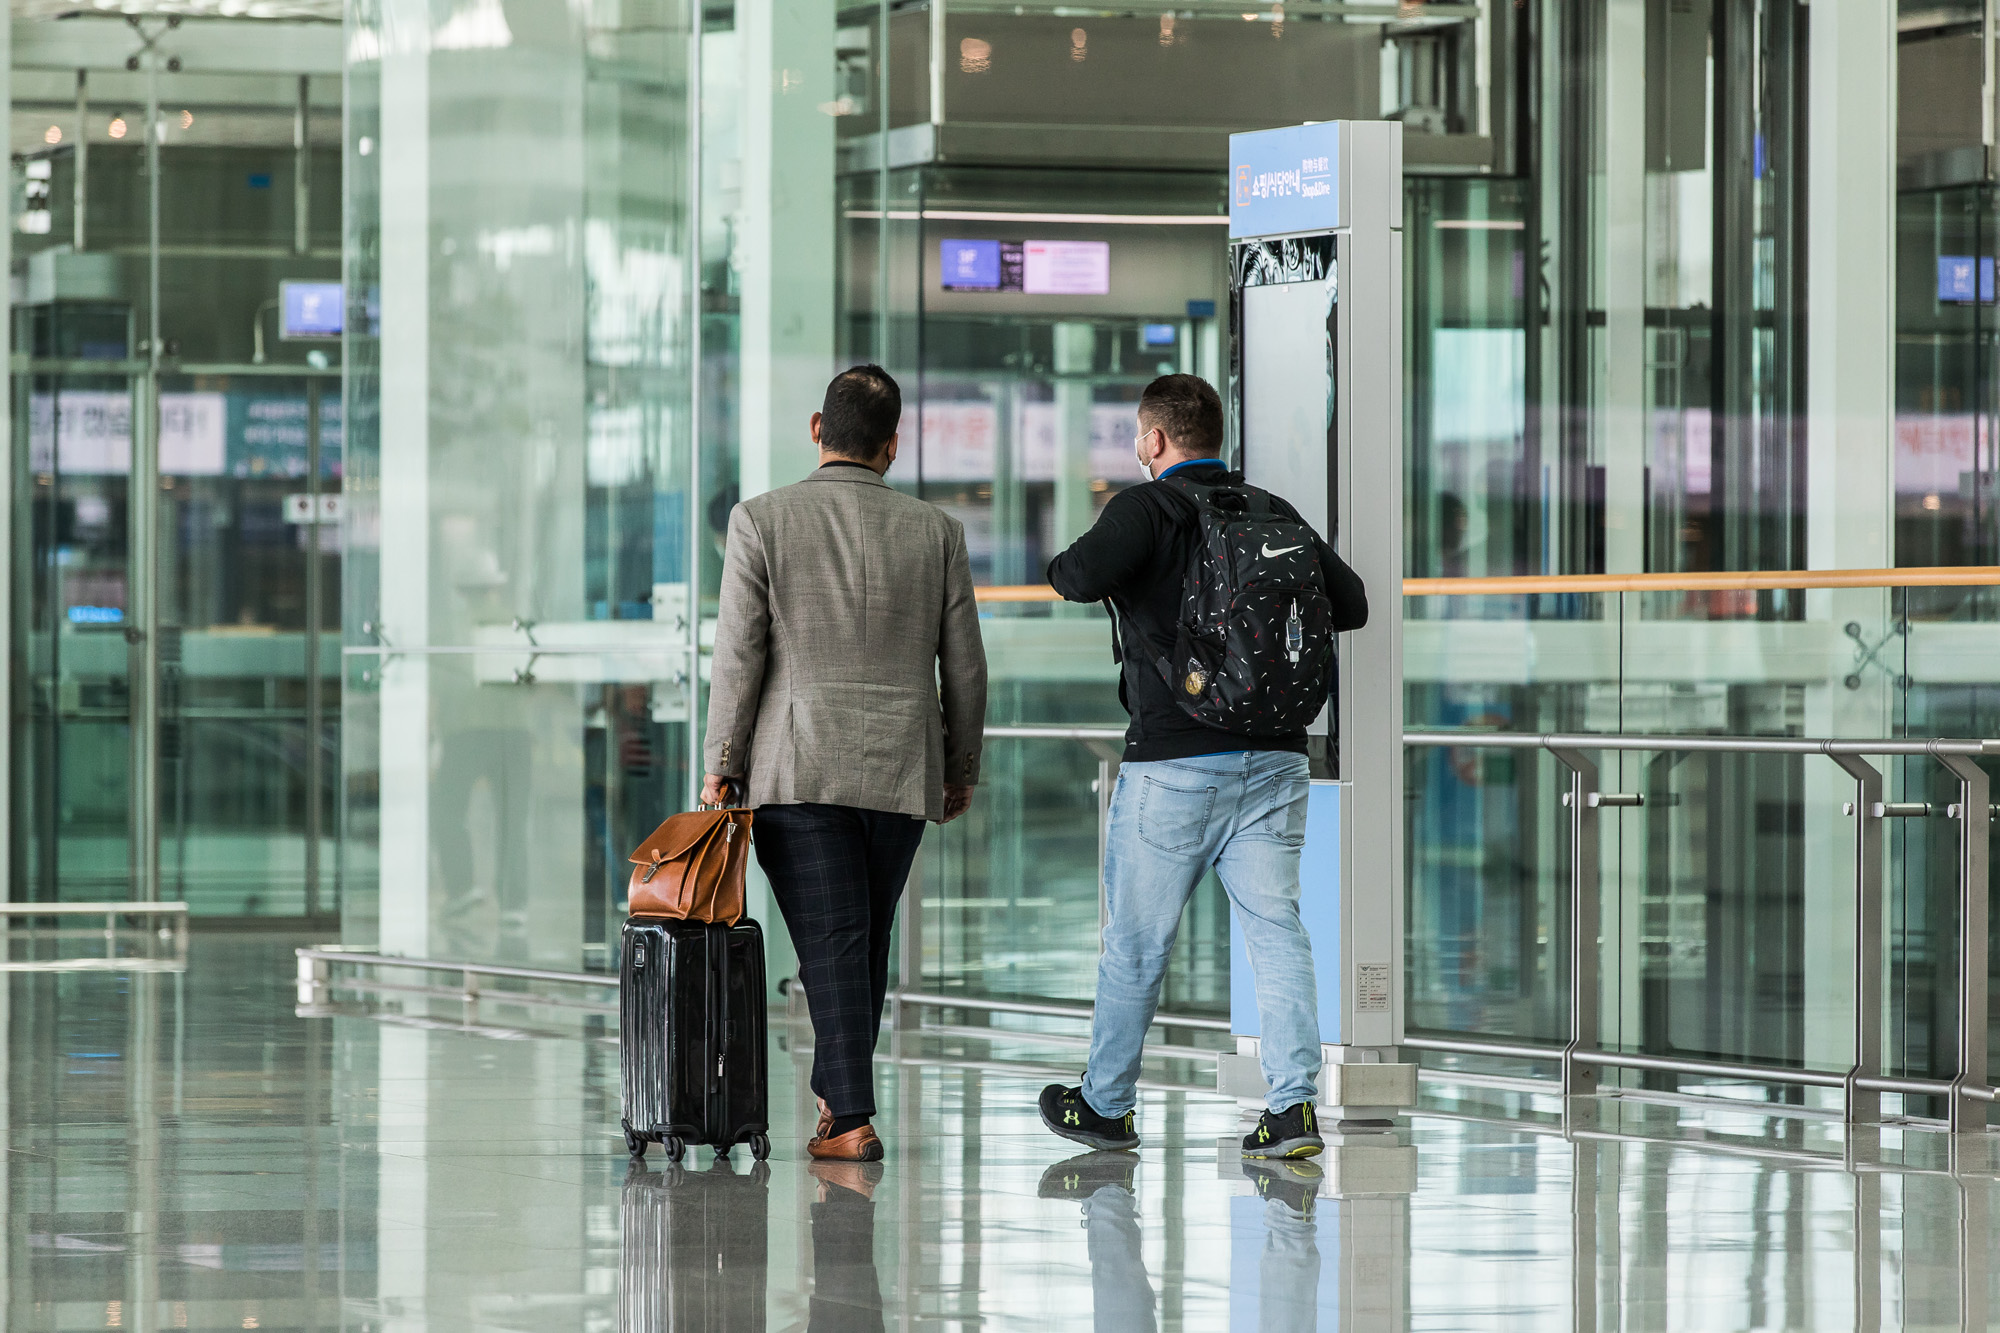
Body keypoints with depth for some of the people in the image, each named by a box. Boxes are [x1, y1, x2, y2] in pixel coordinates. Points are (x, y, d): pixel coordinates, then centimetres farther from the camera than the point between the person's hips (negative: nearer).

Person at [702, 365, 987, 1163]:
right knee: (868, 941, 15)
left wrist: (721, 766, 1)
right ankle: (840, 1091, 26)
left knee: (830, 942, -5)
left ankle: (851, 1118, -12)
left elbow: (738, 656, -6)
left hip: (797, 769, -2)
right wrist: (963, 769, 19)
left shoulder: (762, 521, -4)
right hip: (903, 770, 2)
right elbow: (965, 668, 6)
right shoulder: (936, 532, 2)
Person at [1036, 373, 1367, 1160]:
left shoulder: (1148, 510, -6)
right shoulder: (1277, 516, 11)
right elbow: (1352, 605, 11)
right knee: (1275, 927, 1)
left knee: (1135, 942, 8)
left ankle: (1105, 1104, 20)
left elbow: (1083, 577, -22)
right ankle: (1294, 1104, -10)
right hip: (1274, 760, 4)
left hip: (1175, 765, -4)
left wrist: (1063, 566, 1)